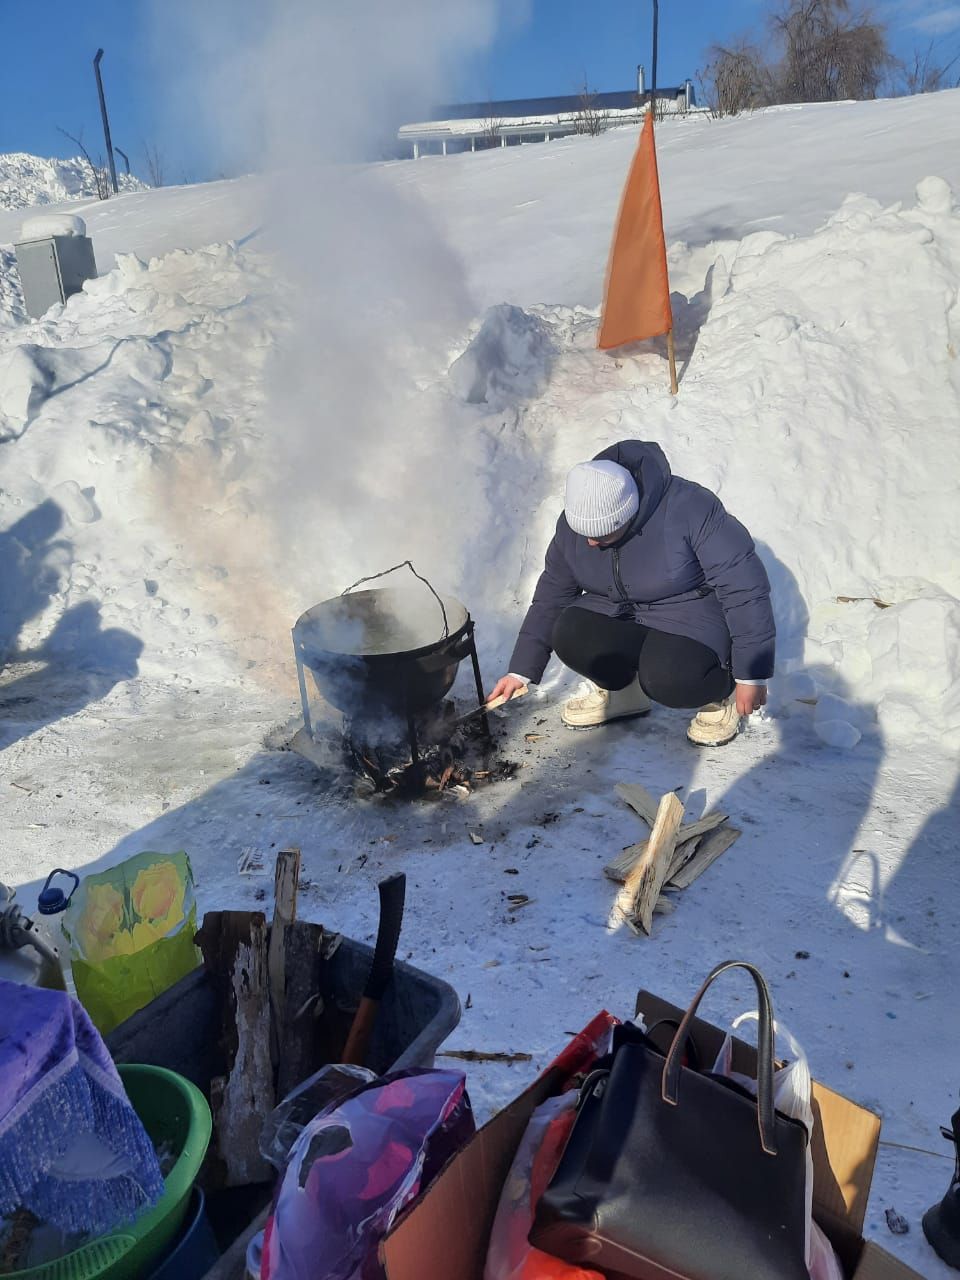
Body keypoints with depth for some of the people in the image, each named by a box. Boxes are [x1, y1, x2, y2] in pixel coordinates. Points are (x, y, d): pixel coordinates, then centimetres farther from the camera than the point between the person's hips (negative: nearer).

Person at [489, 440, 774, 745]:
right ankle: (620, 689, 6)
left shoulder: (690, 510, -28)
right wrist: (521, 671, 2)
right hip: (619, 617, 5)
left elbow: (746, 588, -23)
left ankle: (721, 691, 1)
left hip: (692, 621, -4)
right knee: (568, 637, -25)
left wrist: (751, 676, -19)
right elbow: (551, 595, 1)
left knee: (667, 678, -35)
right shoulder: (574, 523, -11)